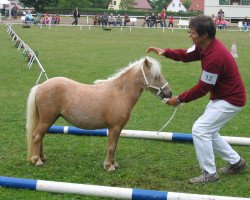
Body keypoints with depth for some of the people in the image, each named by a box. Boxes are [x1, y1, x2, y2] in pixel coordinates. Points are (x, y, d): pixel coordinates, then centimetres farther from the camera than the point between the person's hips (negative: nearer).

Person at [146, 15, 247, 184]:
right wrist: (165, 52, -4)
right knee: (209, 132, 18)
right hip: (220, 96, 10)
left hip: (231, 100, -10)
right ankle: (236, 162, 31)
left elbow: (202, 88, -24)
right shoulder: (204, 46, -2)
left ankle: (210, 174, -1)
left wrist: (180, 99, -15)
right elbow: (187, 55, 12)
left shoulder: (215, 56, -31)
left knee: (200, 130, -12)